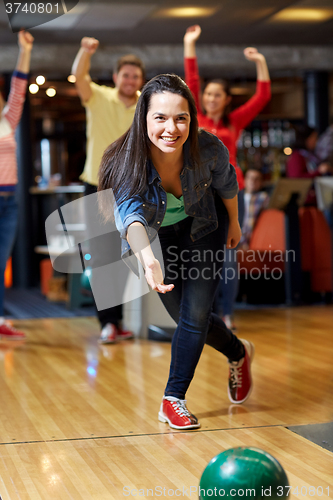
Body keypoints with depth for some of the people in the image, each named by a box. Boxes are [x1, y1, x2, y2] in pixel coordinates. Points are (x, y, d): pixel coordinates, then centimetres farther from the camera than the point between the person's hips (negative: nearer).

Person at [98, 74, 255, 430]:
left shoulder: (208, 149, -32)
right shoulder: (127, 161, -38)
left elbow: (226, 183, -9)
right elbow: (130, 213, -54)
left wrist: (234, 224, 8)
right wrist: (148, 259, -73)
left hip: (205, 228, -1)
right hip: (157, 237, 1)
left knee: (194, 312, -11)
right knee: (184, 316, 11)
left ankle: (173, 399, 4)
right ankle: (238, 353, 40)